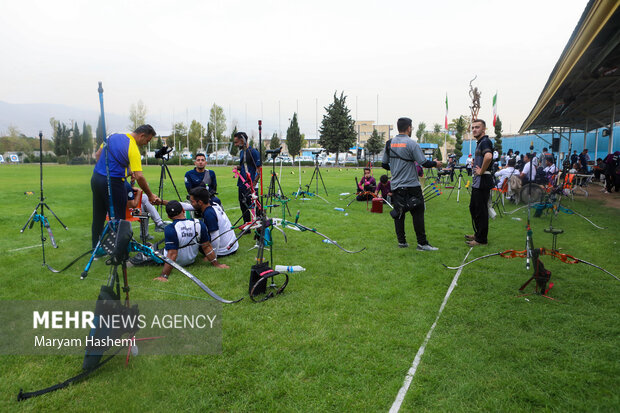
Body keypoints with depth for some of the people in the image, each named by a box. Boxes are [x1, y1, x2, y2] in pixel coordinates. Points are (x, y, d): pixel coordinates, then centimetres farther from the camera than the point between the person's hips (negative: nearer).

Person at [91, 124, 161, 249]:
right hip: (113, 182, -8)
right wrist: (150, 195, -12)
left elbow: (98, 154, 17)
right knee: (118, 218, 3)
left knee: (98, 216, 16)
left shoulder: (113, 136, 9)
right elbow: (139, 177, -20)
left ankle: (96, 248, 27)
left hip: (96, 178, 8)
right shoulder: (133, 149, -15)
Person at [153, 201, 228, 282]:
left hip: (176, 263, -4)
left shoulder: (170, 229, -27)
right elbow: (207, 247, -8)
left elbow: (172, 255, -30)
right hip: (191, 261, 4)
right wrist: (216, 264, 1)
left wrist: (164, 276, -27)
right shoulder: (199, 224, -16)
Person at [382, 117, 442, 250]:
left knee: (398, 214, 10)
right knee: (418, 214, 0)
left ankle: (401, 241, 15)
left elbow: (384, 164, 11)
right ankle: (422, 243, 3)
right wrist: (435, 163, 6)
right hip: (411, 186, -5)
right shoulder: (411, 144, -11)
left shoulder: (389, 143, 5)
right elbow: (424, 162, -13)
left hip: (396, 186, 6)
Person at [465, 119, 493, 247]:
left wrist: (481, 171, -24)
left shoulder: (485, 142, -15)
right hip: (477, 182, 11)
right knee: (473, 208, 18)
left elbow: (488, 156, -36)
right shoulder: (479, 142, 17)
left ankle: (481, 239, 4)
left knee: (481, 211, -4)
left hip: (483, 181, -11)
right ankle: (477, 234, 30)